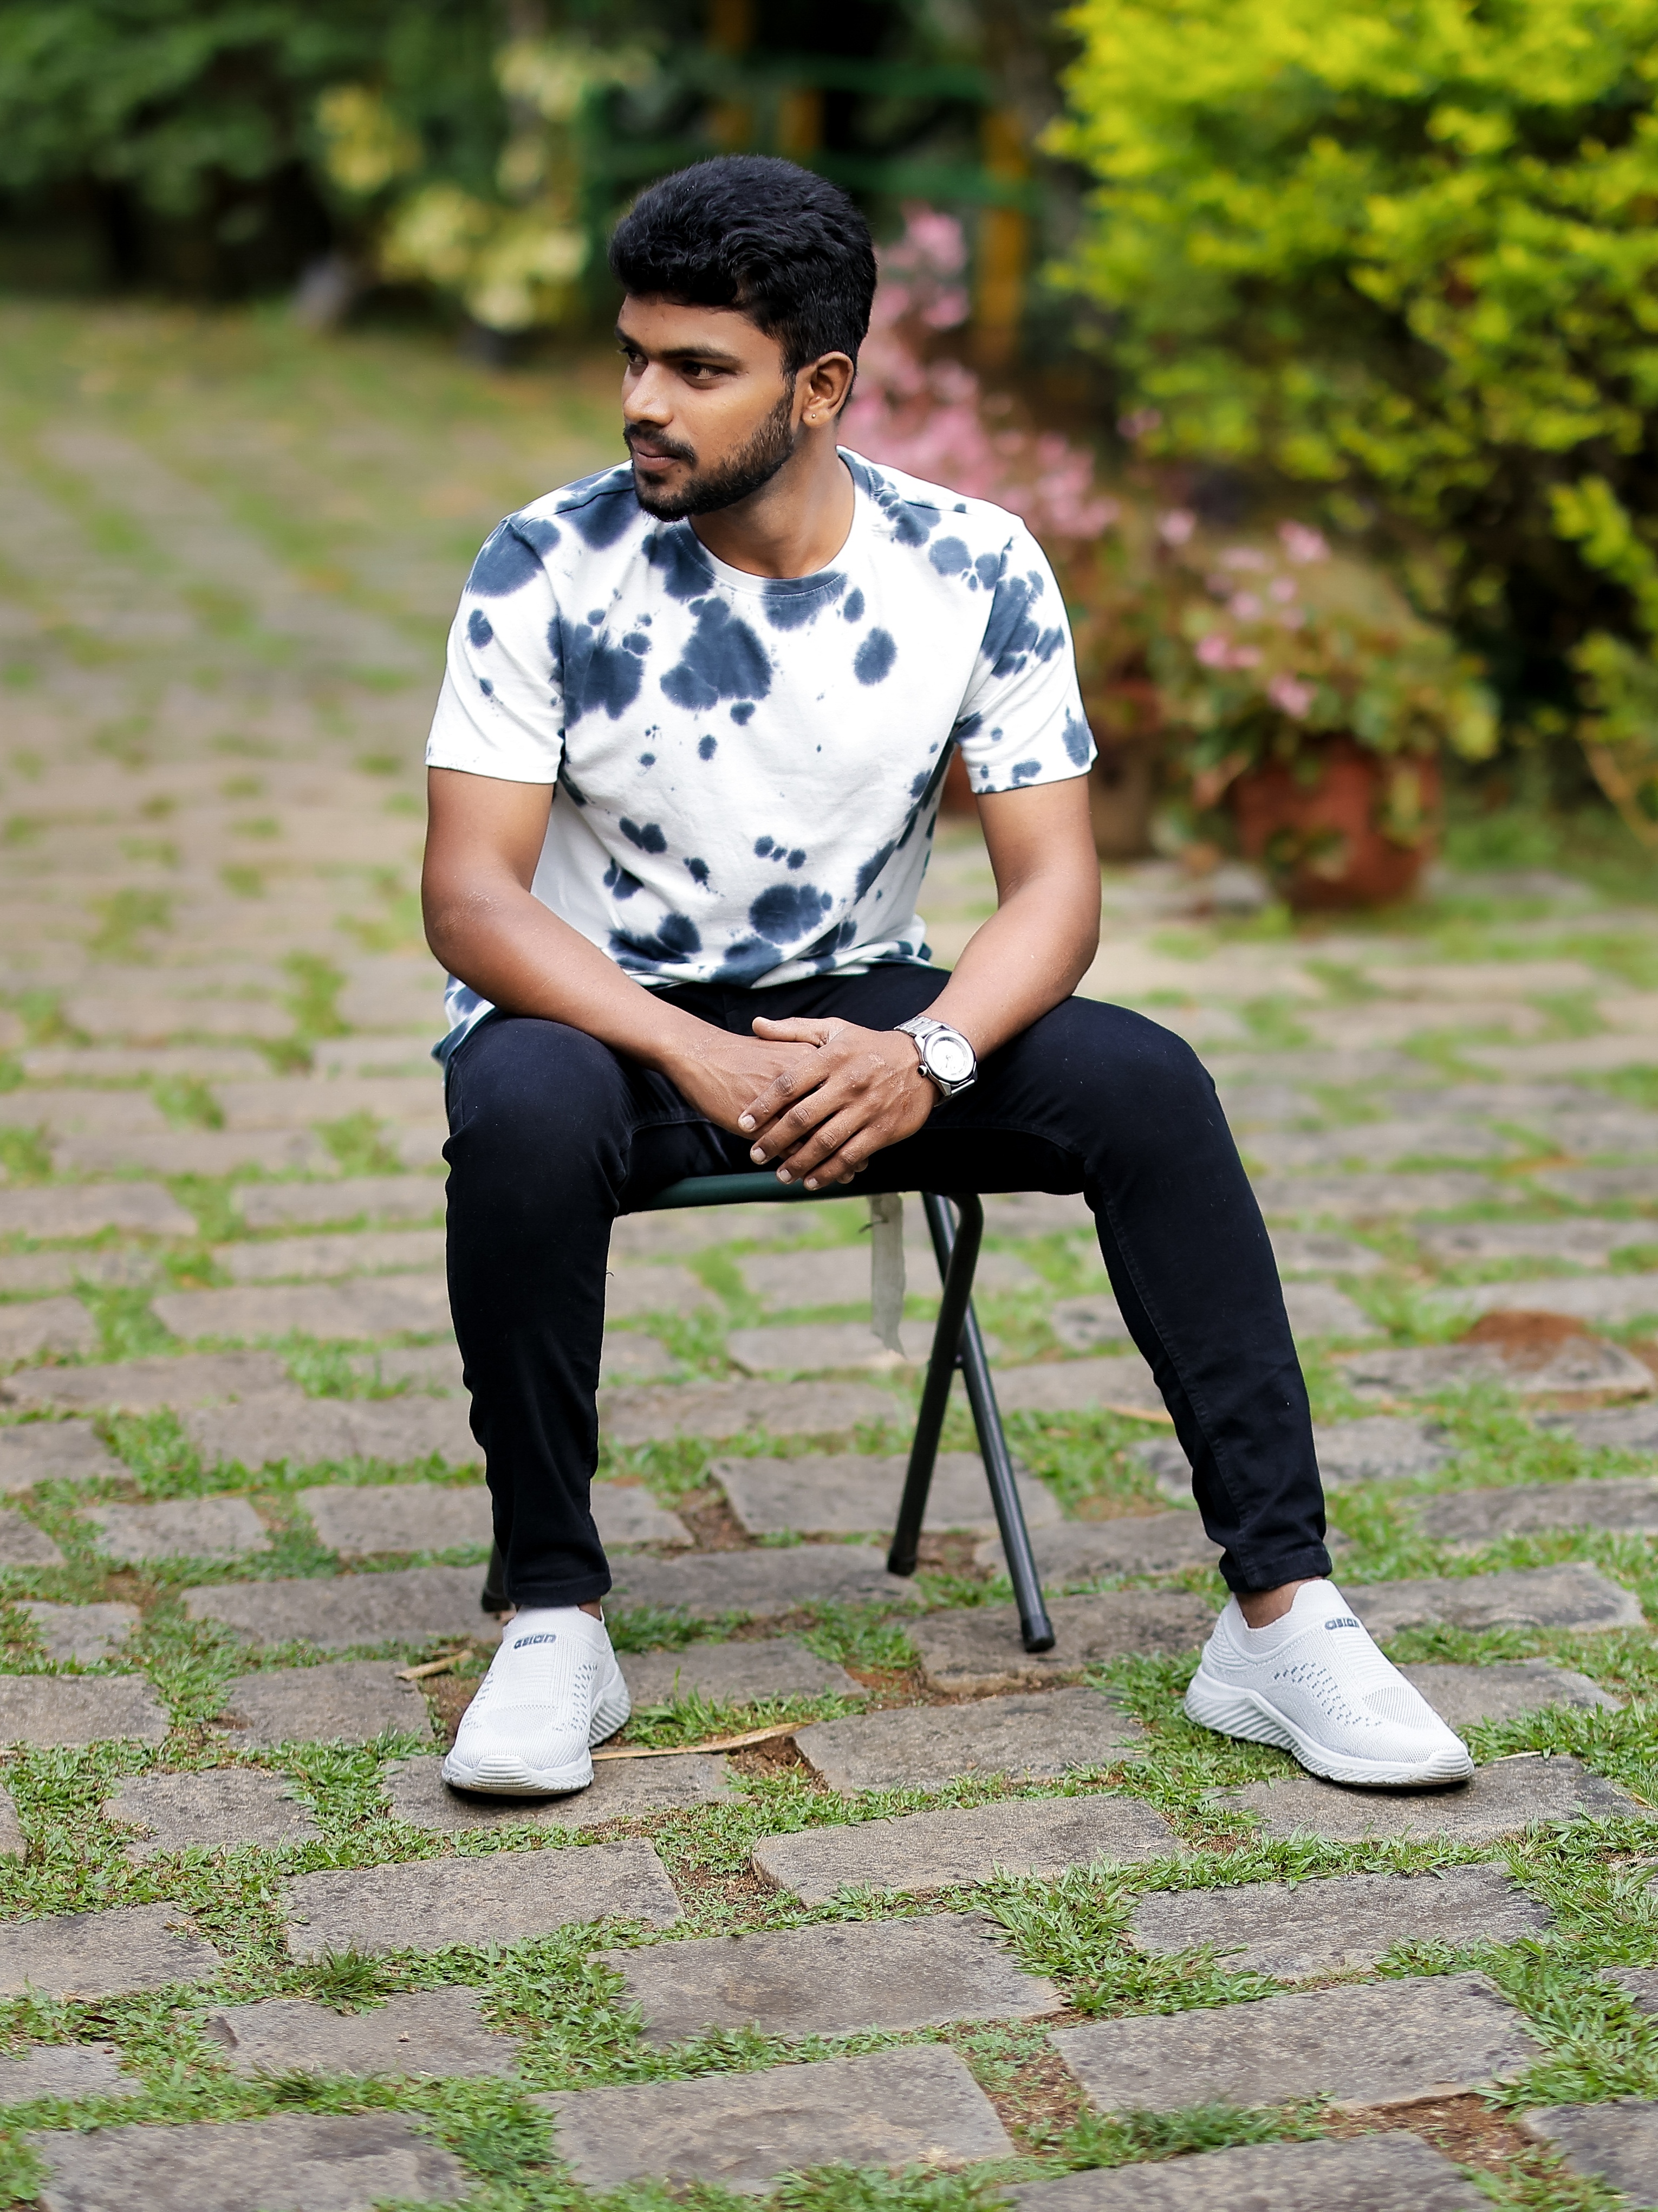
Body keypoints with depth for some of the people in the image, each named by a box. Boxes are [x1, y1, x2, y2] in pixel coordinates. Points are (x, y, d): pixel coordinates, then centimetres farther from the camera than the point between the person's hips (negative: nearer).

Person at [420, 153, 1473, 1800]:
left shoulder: (976, 571, -7)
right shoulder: (550, 569, -12)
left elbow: (1053, 881, -8)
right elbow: (469, 892, -16)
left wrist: (930, 1055, -29)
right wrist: (700, 1057, -31)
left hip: (860, 1014, 2)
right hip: (605, 1013, -1)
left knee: (1146, 1085, -23)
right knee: (523, 1116, -37)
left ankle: (1281, 1614, -19)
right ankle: (554, 1617, -20)